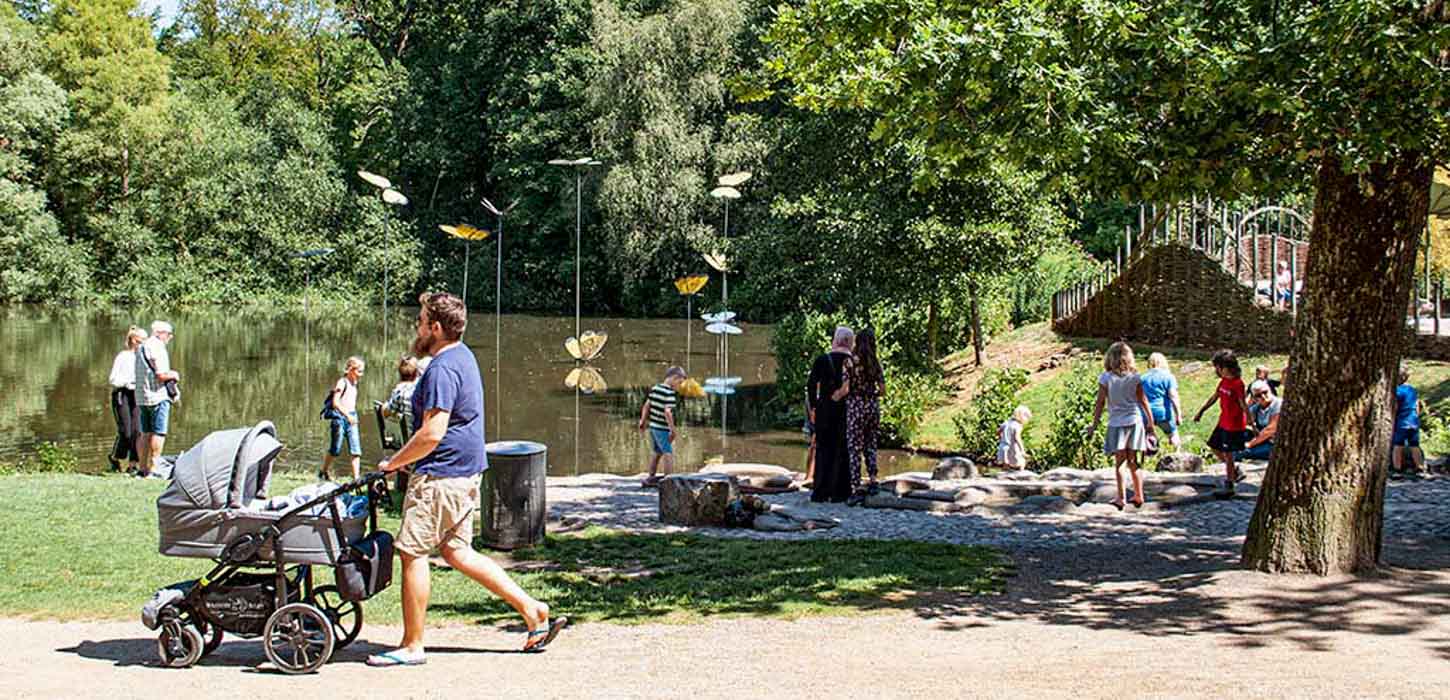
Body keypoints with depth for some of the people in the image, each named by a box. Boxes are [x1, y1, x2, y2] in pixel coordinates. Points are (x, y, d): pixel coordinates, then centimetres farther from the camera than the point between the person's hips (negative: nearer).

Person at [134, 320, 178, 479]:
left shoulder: (141, 347, 16)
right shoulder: (157, 347, -13)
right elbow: (161, 375, -19)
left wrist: (169, 374, 18)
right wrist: (174, 375, -1)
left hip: (142, 395, 9)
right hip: (158, 395, -9)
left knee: (146, 433, 13)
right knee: (159, 433, -6)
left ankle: (142, 468, 15)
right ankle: (152, 469, -9)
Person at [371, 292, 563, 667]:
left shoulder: (441, 369, -19)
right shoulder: (463, 356, 15)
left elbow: (432, 433, -25)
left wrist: (393, 463, -12)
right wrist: (407, 458, 25)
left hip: (440, 476, -10)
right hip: (466, 471, 10)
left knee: (412, 553, -2)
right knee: (457, 551, 15)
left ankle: (412, 646, 5)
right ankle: (533, 611, 13)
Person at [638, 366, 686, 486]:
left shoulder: (655, 388, 6)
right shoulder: (669, 393, -19)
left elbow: (646, 406, 13)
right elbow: (667, 412, -26)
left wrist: (643, 421, 23)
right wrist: (672, 430, -21)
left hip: (653, 426, 8)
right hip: (662, 429, -8)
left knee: (656, 453, 22)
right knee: (669, 454, -1)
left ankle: (651, 478, 33)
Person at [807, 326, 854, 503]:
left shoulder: (822, 360, -4)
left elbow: (811, 384, -8)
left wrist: (813, 405, 2)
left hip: (825, 410, 0)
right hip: (848, 412, 0)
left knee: (824, 449, 9)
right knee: (842, 450, 7)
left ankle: (820, 492, 8)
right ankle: (839, 492, 7)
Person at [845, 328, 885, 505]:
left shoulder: (851, 361, -9)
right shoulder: (876, 363, 4)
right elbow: (882, 390, 6)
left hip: (856, 406, -4)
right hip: (873, 406, 4)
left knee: (854, 449, -1)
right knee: (870, 445, 19)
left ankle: (856, 490, -4)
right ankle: (873, 480, 10)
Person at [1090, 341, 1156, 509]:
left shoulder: (1105, 378, -5)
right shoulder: (1134, 378, 1)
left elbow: (1100, 403, -5)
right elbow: (1143, 401, 4)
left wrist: (1095, 424, 3)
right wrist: (1151, 423, 13)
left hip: (1116, 423, -2)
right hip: (1135, 421, 3)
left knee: (1119, 462, 1)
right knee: (1133, 461, 12)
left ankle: (1121, 498, -4)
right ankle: (1138, 496, 16)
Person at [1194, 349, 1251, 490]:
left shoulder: (1237, 383, -20)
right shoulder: (1224, 381, 6)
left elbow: (1243, 405, -21)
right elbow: (1214, 397, 17)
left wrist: (1251, 423, -20)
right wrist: (1201, 412, 23)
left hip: (1234, 425, -9)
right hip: (1223, 422, 9)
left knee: (1227, 453, -1)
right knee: (1214, 446, 16)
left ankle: (1229, 481, 12)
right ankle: (1234, 471, 27)